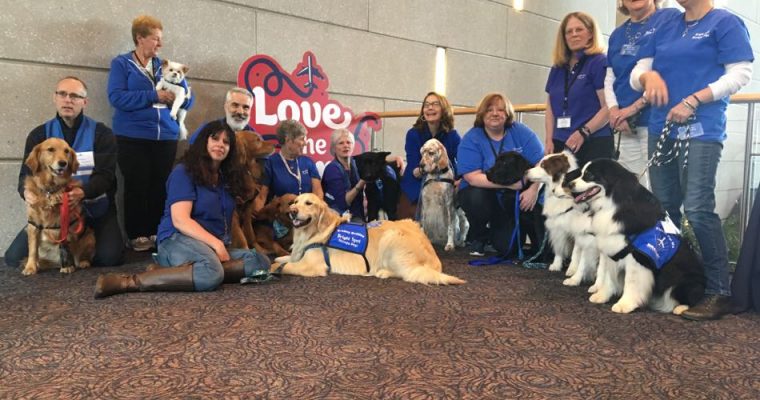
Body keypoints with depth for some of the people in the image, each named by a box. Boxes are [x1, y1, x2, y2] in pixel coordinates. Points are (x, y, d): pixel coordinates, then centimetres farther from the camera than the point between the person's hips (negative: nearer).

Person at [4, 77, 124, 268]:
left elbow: (105, 175, -13)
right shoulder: (38, 135, 5)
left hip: (95, 209, -2)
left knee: (110, 257, -22)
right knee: (14, 258, -11)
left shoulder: (102, 134, -3)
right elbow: (27, 173, -3)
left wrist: (83, 192, -36)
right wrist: (27, 191, -28)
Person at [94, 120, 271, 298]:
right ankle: (128, 281, -34)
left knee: (261, 262, -22)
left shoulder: (227, 177, 19)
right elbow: (180, 220, -13)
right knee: (211, 272, -42)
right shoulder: (184, 172, -2)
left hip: (216, 246, 8)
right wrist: (216, 243, -21)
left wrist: (221, 245, -2)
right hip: (179, 239, -8)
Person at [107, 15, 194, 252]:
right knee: (137, 188, -2)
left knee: (160, 188, 2)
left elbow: (187, 101, 11)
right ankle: (137, 236, 5)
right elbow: (116, 97, -12)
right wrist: (154, 96, -16)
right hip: (133, 138, -3)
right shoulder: (121, 63, 4)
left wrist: (178, 84, -10)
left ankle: (157, 234, 10)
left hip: (166, 137, 3)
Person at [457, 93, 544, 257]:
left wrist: (534, 189, -25)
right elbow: (473, 178, -20)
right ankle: (478, 238, -2)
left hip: (519, 197, 0)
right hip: (484, 194, 0)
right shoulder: (470, 140, -9)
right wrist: (508, 183, -28)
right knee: (476, 200, -35)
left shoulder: (521, 132, -3)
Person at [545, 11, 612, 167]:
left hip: (593, 143, -5)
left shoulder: (600, 63, -2)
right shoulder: (557, 68, 16)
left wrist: (584, 132, -18)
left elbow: (608, 107, -10)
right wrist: (549, 140, 6)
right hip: (561, 144, 6)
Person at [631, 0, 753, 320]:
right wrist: (649, 76, -10)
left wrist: (693, 101, -17)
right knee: (664, 209, 9)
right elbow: (636, 74, 14)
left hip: (701, 130, -6)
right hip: (661, 129, 6)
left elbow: (741, 73, -8)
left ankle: (719, 292, -4)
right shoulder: (666, 28, 18)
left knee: (698, 210, -14)